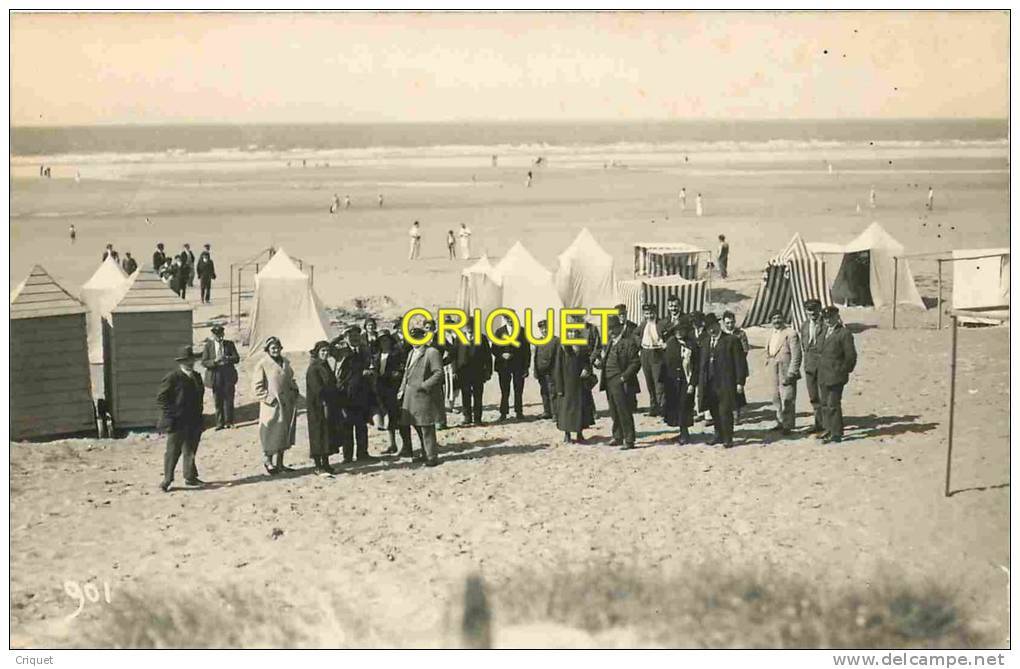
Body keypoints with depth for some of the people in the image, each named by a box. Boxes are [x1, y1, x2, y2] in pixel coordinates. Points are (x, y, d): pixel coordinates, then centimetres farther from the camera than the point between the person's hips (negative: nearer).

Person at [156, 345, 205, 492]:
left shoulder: (196, 377, 12)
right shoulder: (172, 378, -11)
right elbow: (160, 399, -11)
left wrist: (198, 415, 13)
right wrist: (173, 413, -16)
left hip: (194, 423, 7)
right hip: (177, 423, -7)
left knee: (191, 450, 14)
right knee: (173, 451, -1)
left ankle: (190, 477, 24)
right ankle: (167, 480, 7)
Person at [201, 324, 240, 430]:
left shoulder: (229, 344, 8)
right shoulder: (208, 345, 4)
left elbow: (237, 358, 3)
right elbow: (204, 362, 0)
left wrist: (227, 358, -17)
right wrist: (214, 361, -19)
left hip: (228, 374, 1)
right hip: (215, 375, -1)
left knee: (229, 399, 1)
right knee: (218, 401, 3)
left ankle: (228, 421, 10)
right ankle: (220, 423, 9)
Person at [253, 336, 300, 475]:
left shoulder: (285, 363, 11)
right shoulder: (262, 365, -9)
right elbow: (257, 387, -10)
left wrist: (294, 392, 8)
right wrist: (269, 398, -17)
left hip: (287, 405, 7)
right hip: (272, 406, -7)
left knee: (284, 434, 11)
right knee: (272, 434, -3)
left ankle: (279, 464, 20)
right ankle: (268, 461, 14)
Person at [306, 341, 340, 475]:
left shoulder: (325, 366, 15)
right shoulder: (313, 368, -13)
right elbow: (317, 388, -20)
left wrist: (334, 406, 16)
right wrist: (324, 404, -24)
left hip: (329, 405, 9)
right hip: (317, 407, -9)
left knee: (329, 434, 11)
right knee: (319, 435, -6)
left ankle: (325, 464, 17)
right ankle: (318, 466, -2)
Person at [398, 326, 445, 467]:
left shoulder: (432, 352, -9)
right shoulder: (412, 353, 18)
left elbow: (439, 373, -15)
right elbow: (406, 372, 24)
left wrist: (424, 385, -21)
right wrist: (402, 389, 12)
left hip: (425, 396, -8)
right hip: (411, 396, 8)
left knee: (426, 428, -6)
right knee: (418, 426, 14)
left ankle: (431, 458, 0)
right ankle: (425, 454, 25)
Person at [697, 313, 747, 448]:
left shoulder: (731, 340, -4)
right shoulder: (705, 342, 13)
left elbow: (739, 362, -5)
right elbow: (702, 363, 15)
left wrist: (740, 382, -9)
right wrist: (700, 383, 10)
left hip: (725, 382, -5)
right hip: (709, 383, 5)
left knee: (725, 411, -4)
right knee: (714, 411, 9)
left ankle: (727, 439, 5)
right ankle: (719, 435, 22)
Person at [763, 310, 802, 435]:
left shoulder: (791, 334, -10)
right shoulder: (772, 335, 14)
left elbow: (796, 356, -14)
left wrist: (790, 374, -18)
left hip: (786, 372, -8)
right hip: (774, 373, 8)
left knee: (787, 400, -6)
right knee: (777, 400, 14)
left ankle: (788, 426, 1)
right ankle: (781, 423, 24)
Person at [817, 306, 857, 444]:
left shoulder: (844, 334, -10)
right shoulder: (825, 331, 13)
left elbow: (851, 356, -9)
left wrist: (843, 371, -6)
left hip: (836, 376, -8)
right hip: (824, 376, 8)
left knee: (833, 405, -7)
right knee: (826, 404, 14)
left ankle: (836, 434, -2)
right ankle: (829, 429, 26)